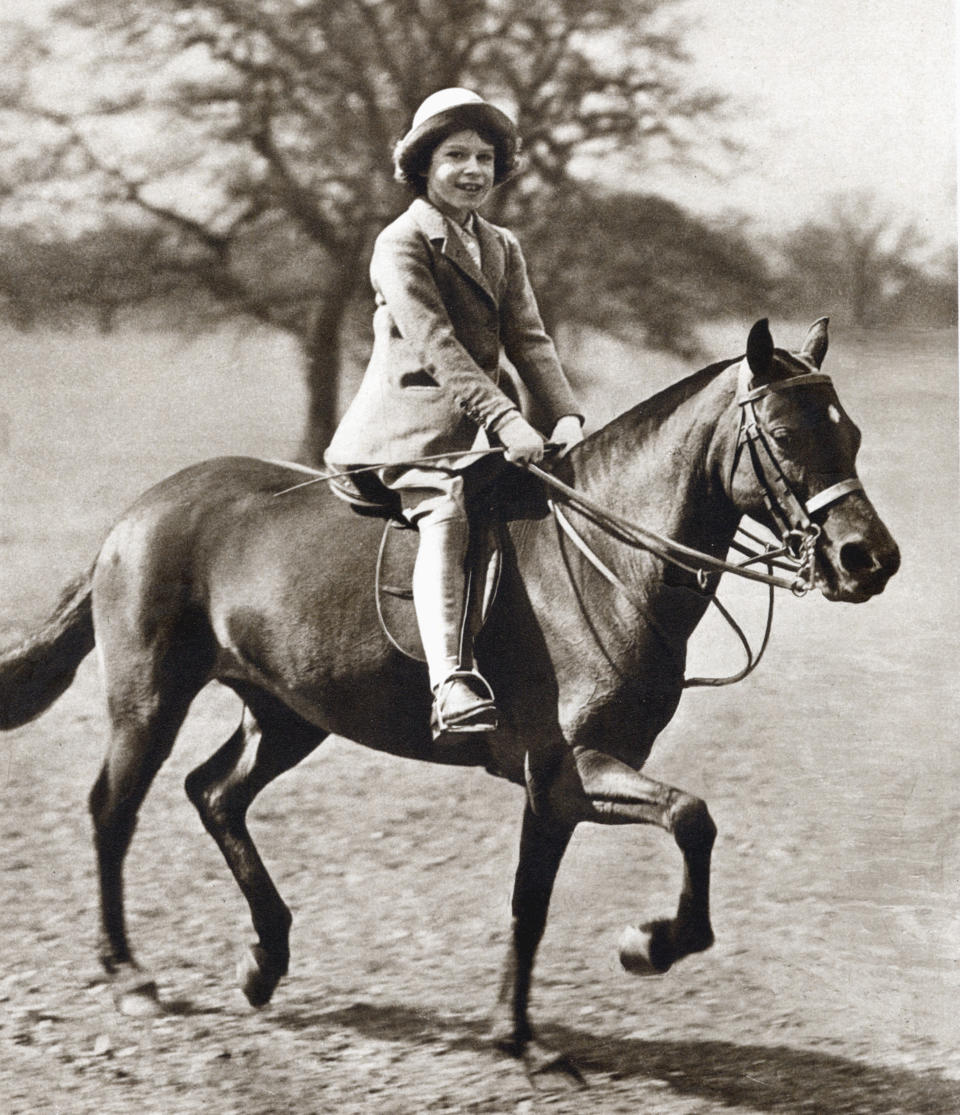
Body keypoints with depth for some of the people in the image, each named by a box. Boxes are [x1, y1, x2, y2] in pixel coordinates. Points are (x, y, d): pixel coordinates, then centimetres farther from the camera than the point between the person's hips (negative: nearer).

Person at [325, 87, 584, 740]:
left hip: (485, 420, 8)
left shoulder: (502, 249, 20)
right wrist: (504, 419, -26)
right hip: (415, 421, -8)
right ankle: (452, 683, -46)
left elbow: (529, 341, 9)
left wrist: (565, 415, -9)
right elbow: (436, 342, -16)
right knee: (446, 515, -32)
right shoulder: (402, 244, -4)